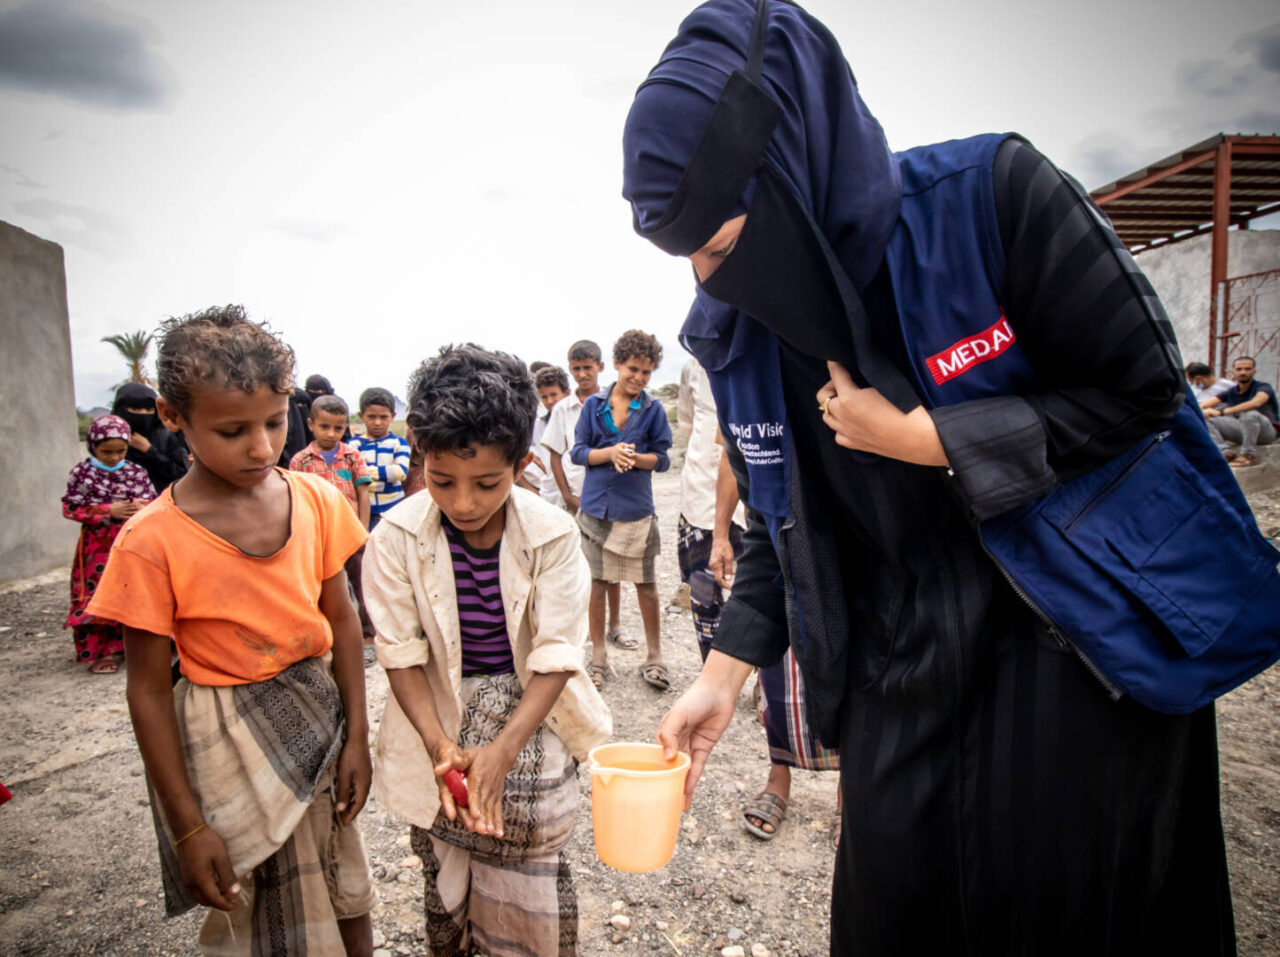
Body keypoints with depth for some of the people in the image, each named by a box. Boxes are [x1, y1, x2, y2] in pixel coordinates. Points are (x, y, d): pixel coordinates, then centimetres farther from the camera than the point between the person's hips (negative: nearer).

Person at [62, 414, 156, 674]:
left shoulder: (136, 472, 5)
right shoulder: (82, 472, -1)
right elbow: (70, 507, -6)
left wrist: (143, 508, -15)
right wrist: (109, 511, -15)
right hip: (99, 547, -2)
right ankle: (102, 651, 12)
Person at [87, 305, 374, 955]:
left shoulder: (316, 501, -7)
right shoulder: (152, 541, -17)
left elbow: (340, 619, 1)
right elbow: (149, 689, -11)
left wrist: (356, 736, 0)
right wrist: (188, 826, -9)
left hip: (319, 716, 4)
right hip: (226, 741, -3)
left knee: (347, 902, 19)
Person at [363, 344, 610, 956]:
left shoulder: (552, 535, -17)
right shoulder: (396, 538, -15)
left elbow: (555, 657, -15)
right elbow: (402, 654, -10)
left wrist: (502, 749, -25)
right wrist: (440, 744, -21)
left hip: (528, 710, 0)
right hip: (440, 712, 1)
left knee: (529, 870, -1)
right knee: (445, 866, 7)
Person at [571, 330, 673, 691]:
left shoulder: (653, 409, 2)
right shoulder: (594, 405, 5)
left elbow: (662, 459, 1)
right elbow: (578, 452, 3)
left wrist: (634, 457, -18)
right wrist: (610, 453, -15)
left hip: (636, 508, -1)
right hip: (596, 505, 1)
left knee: (646, 583, 5)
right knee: (596, 581, 8)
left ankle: (653, 657, 20)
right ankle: (598, 656, 23)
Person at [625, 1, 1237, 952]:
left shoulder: (990, 194, -19)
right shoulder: (739, 335, -5)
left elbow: (1144, 387, -12)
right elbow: (780, 522, 3)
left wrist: (919, 438, -20)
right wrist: (722, 675, -2)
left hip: (1080, 646, -3)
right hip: (901, 671, 4)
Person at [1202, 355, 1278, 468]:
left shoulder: (1264, 387, -10)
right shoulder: (1231, 392, 6)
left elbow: (1255, 403, -34)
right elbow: (1204, 405, -5)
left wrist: (1222, 412, -41)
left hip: (1266, 431, -5)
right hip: (1242, 431, 5)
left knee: (1250, 414, -37)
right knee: (1207, 419, -9)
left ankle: (1248, 456, -26)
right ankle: (1225, 452, -24)